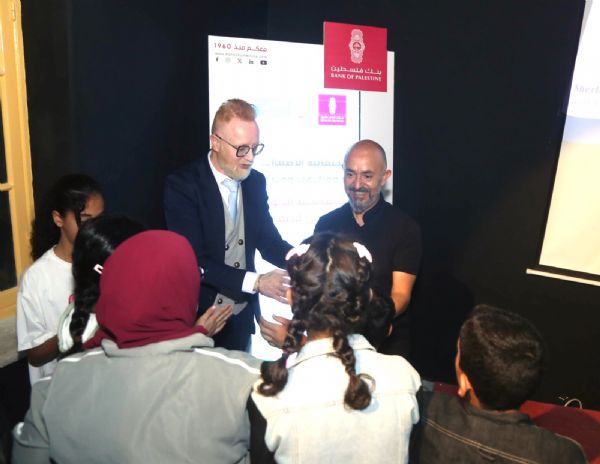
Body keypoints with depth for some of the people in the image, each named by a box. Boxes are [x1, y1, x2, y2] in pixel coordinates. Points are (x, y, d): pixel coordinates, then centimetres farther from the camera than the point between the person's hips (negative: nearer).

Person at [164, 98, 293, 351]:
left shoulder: (255, 182, 2)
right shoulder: (182, 185, -15)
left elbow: (268, 241, 4)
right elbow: (194, 260, -21)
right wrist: (256, 282, -27)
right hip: (197, 317, -5)